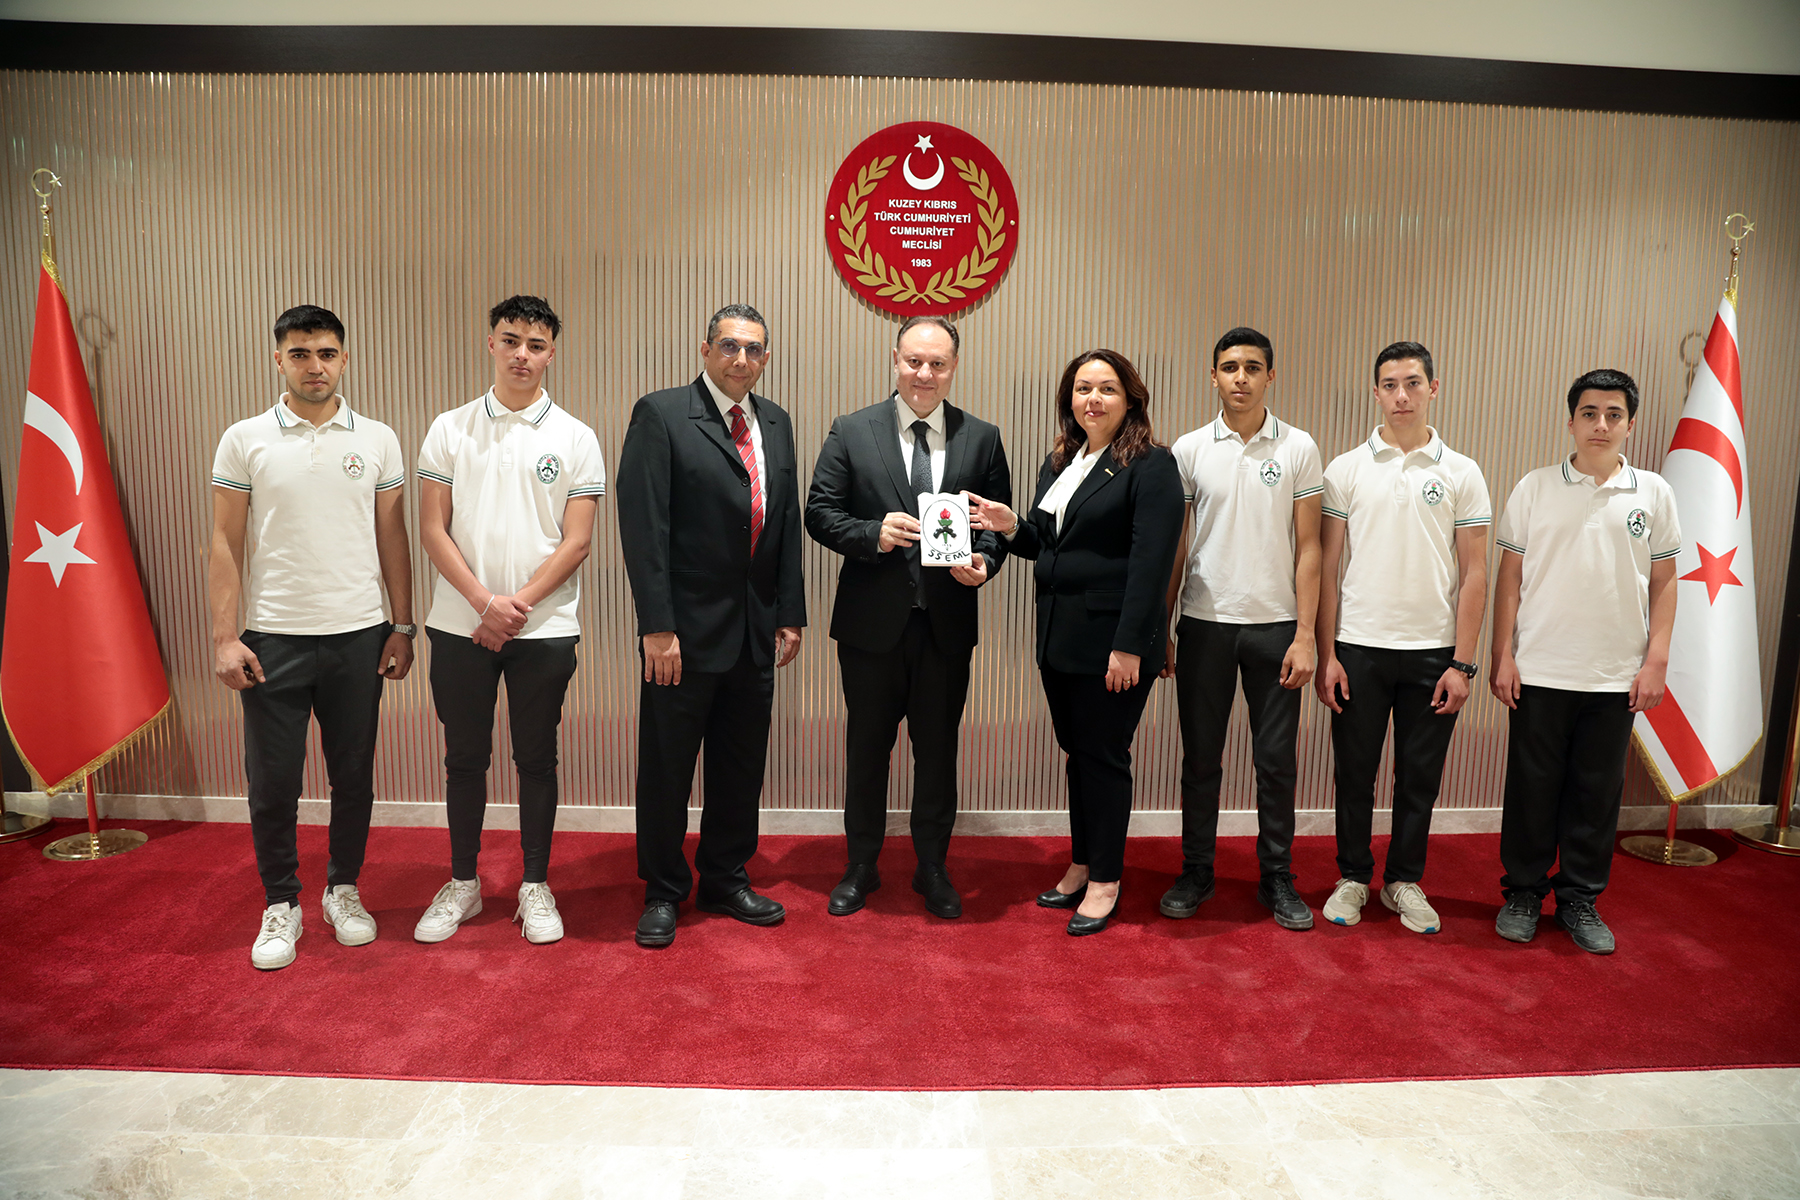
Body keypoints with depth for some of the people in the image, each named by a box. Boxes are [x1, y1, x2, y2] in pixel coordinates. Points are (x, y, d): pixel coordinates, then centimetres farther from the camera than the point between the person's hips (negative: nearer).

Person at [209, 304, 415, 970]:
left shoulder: (377, 440, 4)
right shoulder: (245, 440, 1)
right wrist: (225, 637, -5)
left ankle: (343, 890, 28)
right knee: (272, 780, 5)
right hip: (272, 638, -1)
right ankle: (280, 904, 23)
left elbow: (392, 540, 7)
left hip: (358, 636, 1)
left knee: (353, 773, 10)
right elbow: (226, 545, 1)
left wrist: (402, 626, 3)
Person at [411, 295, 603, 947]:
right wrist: (484, 600, -11)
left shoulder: (576, 439, 0)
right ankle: (462, 883, 27)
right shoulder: (450, 429, 5)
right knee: (465, 756, 11)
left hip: (545, 629, -1)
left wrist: (518, 606, -12)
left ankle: (535, 886, 22)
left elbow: (577, 540, -4)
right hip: (460, 625, 1)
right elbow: (433, 529, 1)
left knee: (536, 759, 8)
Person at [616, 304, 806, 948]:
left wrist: (790, 616, 9)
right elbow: (643, 526, -13)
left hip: (756, 631, 6)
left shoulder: (775, 422, 11)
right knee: (667, 768, 8)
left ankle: (726, 879, 33)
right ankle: (663, 893, 25)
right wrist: (657, 626, -17)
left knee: (742, 766, 15)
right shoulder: (661, 415, -7)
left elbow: (788, 525, 13)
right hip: (686, 630, -5)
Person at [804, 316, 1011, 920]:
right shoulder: (851, 432, 1)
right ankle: (861, 867, 29)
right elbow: (820, 513, -1)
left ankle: (933, 868, 30)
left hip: (948, 622, 1)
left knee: (938, 749, 12)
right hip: (872, 620, -1)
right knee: (867, 746, 12)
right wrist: (873, 533, -18)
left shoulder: (982, 438, 5)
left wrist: (984, 561, -13)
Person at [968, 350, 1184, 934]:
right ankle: (1081, 867, 29)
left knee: (1104, 756, 3)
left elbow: (1151, 562, -16)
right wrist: (1012, 527, -2)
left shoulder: (1150, 466, -9)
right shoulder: (1059, 463, 14)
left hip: (1111, 642, -7)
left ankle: (1105, 880, 18)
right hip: (1058, 638, 7)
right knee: (1077, 752, 15)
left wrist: (1128, 646, -20)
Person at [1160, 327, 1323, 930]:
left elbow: (1308, 547, 0)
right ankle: (1196, 872, 23)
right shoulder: (1188, 449, 3)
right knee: (1201, 757, 9)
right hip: (1204, 623, 1)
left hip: (1274, 625, 0)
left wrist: (1305, 635, -6)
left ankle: (1277, 877, 22)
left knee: (1276, 760, 6)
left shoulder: (1298, 448, 1)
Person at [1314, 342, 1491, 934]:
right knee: (1354, 772, 8)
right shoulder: (1345, 469, 2)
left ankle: (1405, 880, 27)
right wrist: (1325, 654, -4)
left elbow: (1474, 575, 2)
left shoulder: (1462, 474, 3)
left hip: (1433, 651, 1)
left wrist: (1462, 663, -4)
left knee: (1420, 776, 10)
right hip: (1359, 646, 0)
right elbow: (1325, 567, 1)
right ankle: (1353, 877, 24)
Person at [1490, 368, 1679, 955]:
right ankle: (1524, 892, 21)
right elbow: (1510, 576, 2)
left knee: (1598, 793, 9)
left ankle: (1580, 900, 24)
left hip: (1618, 678, 1)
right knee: (1531, 788, 6)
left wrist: (1656, 661, 1)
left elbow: (1663, 581, 7)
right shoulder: (1535, 488, 1)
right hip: (1539, 671, -1)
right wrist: (1503, 655, -2)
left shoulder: (1653, 493, 4)